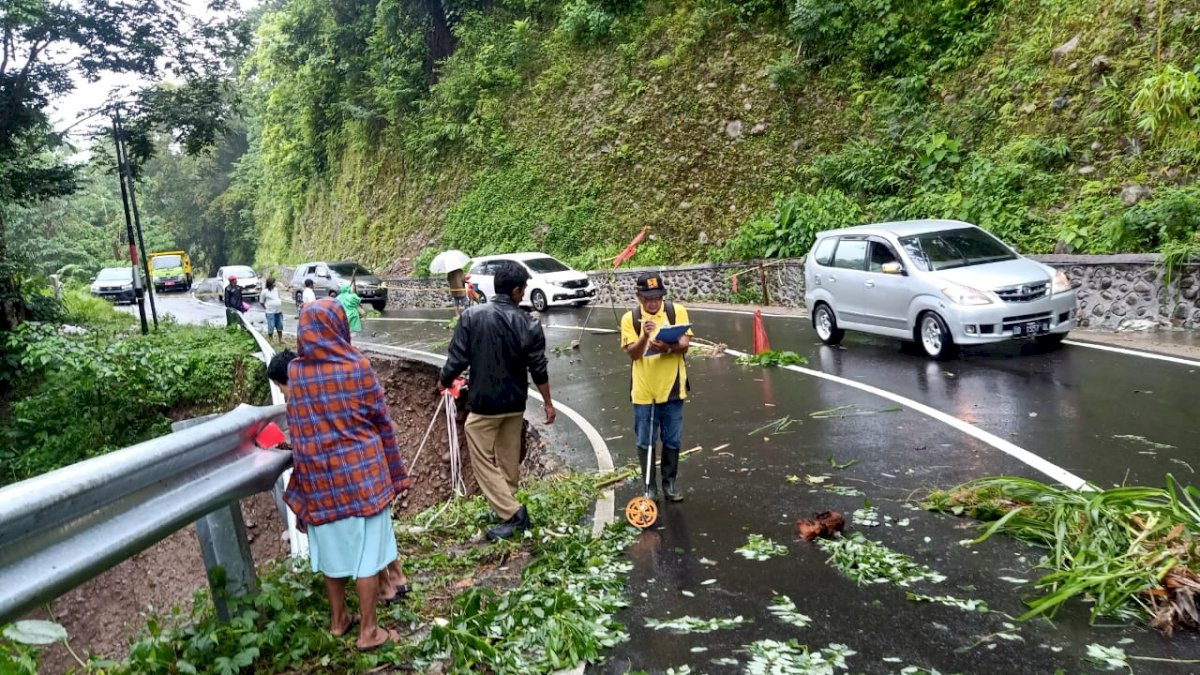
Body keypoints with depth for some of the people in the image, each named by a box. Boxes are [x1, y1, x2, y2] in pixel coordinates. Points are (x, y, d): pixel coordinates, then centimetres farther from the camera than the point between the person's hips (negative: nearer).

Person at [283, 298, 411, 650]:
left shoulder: (295, 372, -3)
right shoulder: (357, 366, -13)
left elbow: (296, 427, 7)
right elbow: (380, 420, -6)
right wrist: (394, 471, 5)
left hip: (317, 473, 4)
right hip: (360, 469, -4)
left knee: (332, 545, 17)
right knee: (366, 546, 5)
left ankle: (338, 619, 32)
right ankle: (368, 630, 13)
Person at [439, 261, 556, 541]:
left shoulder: (472, 316, -14)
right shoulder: (529, 324, -8)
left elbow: (458, 359, -12)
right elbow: (539, 370, -3)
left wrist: (445, 381, 10)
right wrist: (548, 402, 11)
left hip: (483, 403, -3)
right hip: (515, 404, 4)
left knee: (483, 461, 5)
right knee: (509, 459, 20)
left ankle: (512, 514, -3)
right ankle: (506, 504, 34)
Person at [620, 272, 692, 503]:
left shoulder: (677, 311, -2)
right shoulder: (630, 318, -3)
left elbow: (684, 344, -9)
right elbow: (633, 353, -9)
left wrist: (667, 347, -29)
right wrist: (645, 336, -28)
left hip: (671, 388, 0)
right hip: (643, 391, 0)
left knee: (672, 441, 12)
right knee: (645, 443, 9)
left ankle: (670, 482, 29)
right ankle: (649, 486, 24)